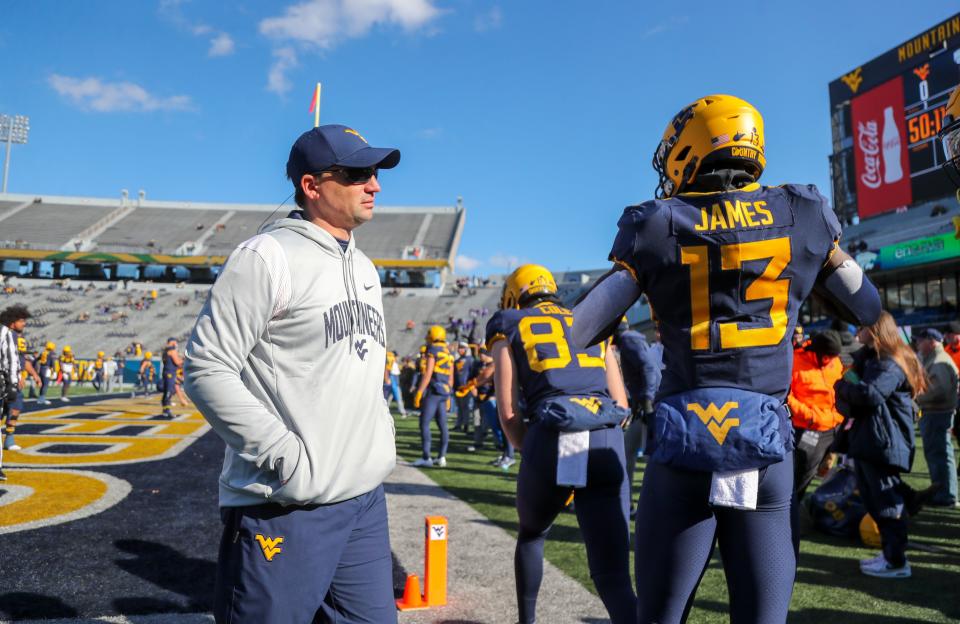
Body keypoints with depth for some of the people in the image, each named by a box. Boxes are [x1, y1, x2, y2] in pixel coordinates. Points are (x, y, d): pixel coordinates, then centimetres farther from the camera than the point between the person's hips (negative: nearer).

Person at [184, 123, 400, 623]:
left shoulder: (365, 269, 15)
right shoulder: (267, 257, -10)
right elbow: (206, 368, -14)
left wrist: (382, 443, 12)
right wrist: (285, 456, -18)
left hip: (367, 501, 8)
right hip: (285, 509, -7)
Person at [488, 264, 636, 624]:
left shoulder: (509, 328, 16)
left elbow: (508, 412, 6)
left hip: (550, 440, -2)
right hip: (606, 444, 2)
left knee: (531, 535, 29)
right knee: (613, 574, 4)